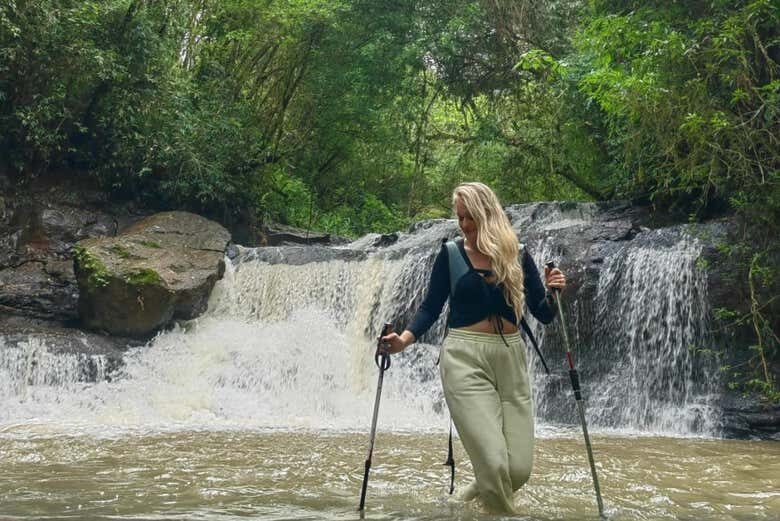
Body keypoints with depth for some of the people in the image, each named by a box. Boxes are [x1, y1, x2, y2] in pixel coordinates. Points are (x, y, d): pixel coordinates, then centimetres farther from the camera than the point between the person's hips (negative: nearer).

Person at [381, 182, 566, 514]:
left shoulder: (516, 256, 6)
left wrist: (552, 292, -15)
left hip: (510, 357, 3)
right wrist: (405, 338, -15)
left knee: (519, 468, 0)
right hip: (465, 357, -3)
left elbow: (543, 315, 6)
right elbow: (431, 307, 2)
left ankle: (480, 491, 32)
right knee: (493, 463, -14)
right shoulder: (450, 254, 2)